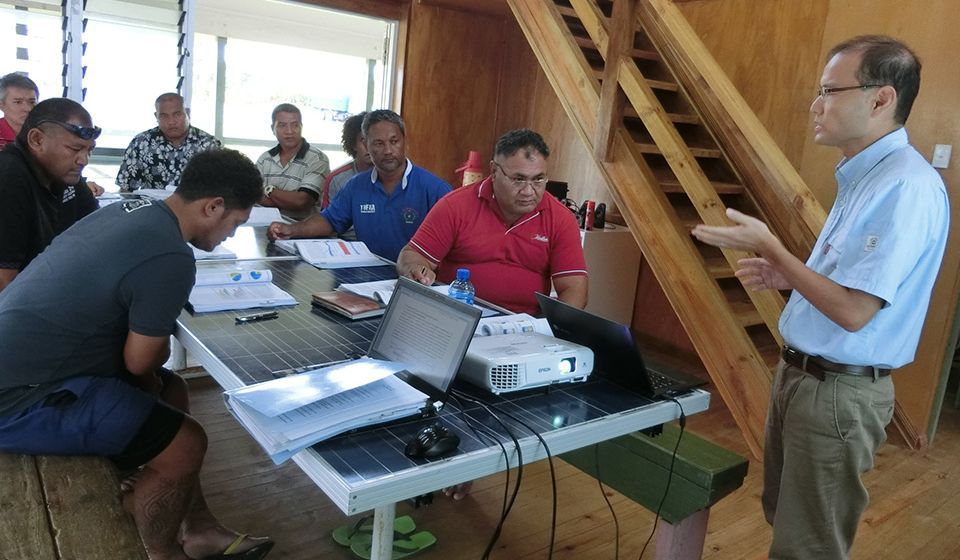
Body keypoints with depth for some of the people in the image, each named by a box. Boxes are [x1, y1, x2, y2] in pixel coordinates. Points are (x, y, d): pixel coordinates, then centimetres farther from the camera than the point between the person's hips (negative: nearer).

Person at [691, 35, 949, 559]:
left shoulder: (907, 187, -22)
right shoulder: (865, 177, 10)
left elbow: (853, 311, -26)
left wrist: (768, 246, -19)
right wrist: (783, 277, 4)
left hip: (838, 391, -9)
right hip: (801, 374, 10)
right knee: (783, 516, 24)